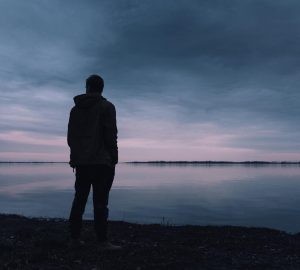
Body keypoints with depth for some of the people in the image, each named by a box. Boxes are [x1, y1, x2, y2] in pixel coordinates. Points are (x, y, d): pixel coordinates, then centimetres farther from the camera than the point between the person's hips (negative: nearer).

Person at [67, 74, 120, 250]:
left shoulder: (76, 109, 14)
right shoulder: (107, 107, -2)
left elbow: (70, 136, 13)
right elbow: (111, 135, -10)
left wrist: (75, 157, 18)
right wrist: (114, 159, -4)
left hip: (80, 162, 5)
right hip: (101, 162, -5)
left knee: (79, 199, 12)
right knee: (100, 202, -6)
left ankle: (75, 236, 17)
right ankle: (103, 241, -4)